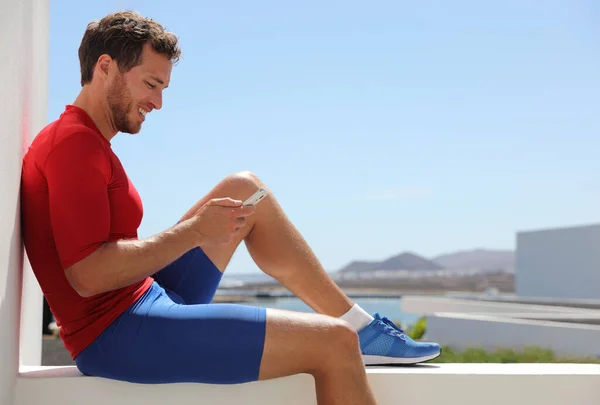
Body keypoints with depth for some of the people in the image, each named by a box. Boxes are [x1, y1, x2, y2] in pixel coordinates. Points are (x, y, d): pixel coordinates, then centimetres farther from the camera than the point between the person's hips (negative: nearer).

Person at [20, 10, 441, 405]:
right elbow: (88, 276, -25)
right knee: (333, 342, -16)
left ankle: (361, 325, 13)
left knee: (245, 187, 16)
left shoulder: (79, 140, 17)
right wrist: (195, 230, -17)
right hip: (122, 334, -11)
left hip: (145, 299, 11)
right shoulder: (75, 142, -15)